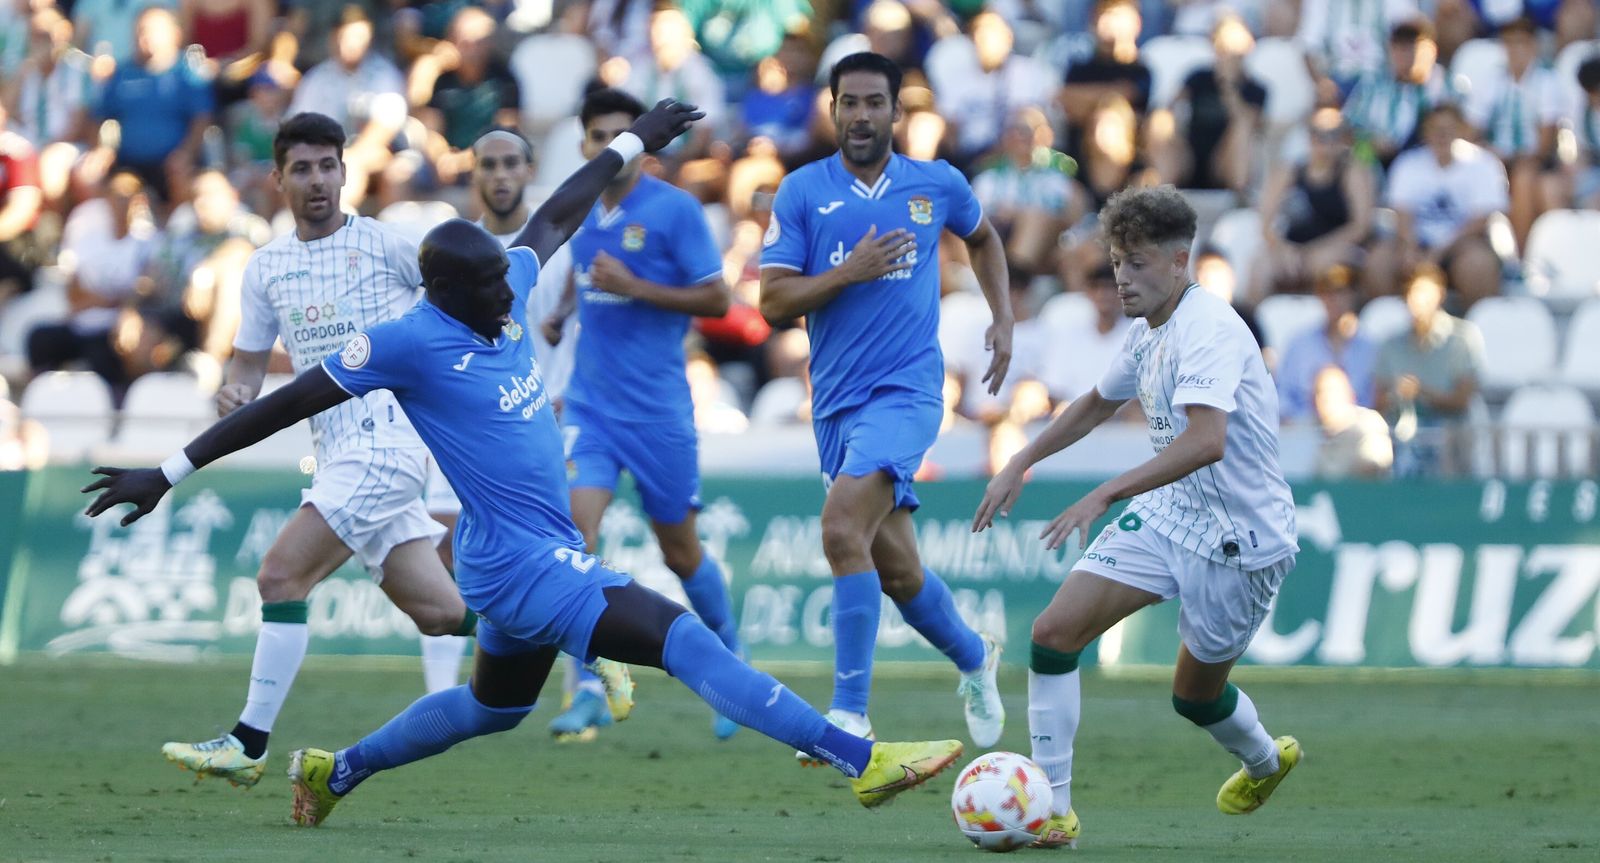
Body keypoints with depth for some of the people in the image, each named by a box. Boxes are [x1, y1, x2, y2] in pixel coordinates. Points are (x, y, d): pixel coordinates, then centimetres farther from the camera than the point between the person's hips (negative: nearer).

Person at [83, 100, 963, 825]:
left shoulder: (505, 297, 4)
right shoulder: (411, 342, -16)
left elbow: (556, 216, 22)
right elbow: (287, 403, -11)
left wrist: (635, 141, 31)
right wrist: (169, 473, -9)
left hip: (538, 557, 10)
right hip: (521, 562, -10)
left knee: (492, 708, 29)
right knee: (688, 644, -18)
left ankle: (334, 772, 42)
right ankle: (859, 758, -25)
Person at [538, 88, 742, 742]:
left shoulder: (674, 209, -8)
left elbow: (716, 300, -10)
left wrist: (634, 287, -20)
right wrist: (558, 316, 6)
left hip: (658, 406, -3)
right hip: (590, 402, 3)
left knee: (680, 552, 8)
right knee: (577, 529, -16)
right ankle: (588, 694, -13)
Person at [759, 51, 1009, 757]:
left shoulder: (937, 185, 4)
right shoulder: (802, 191, 1)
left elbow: (982, 236, 26)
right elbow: (773, 301, -3)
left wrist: (1003, 317, 16)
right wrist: (849, 272, -15)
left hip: (907, 389, -3)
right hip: (836, 401, 3)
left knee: (843, 530, -24)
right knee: (896, 571, 10)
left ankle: (850, 713, -22)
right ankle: (974, 659, 39)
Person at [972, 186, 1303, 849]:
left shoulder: (1208, 329, -24)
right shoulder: (1148, 331, 4)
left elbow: (1207, 441, -39)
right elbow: (1098, 404, 26)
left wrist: (1103, 496, -43)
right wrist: (1020, 465, 22)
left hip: (1240, 537, -8)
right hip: (1165, 514, 8)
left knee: (1195, 696, 10)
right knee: (1054, 631, -10)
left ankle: (1265, 760, 45)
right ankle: (1051, 809, -5)